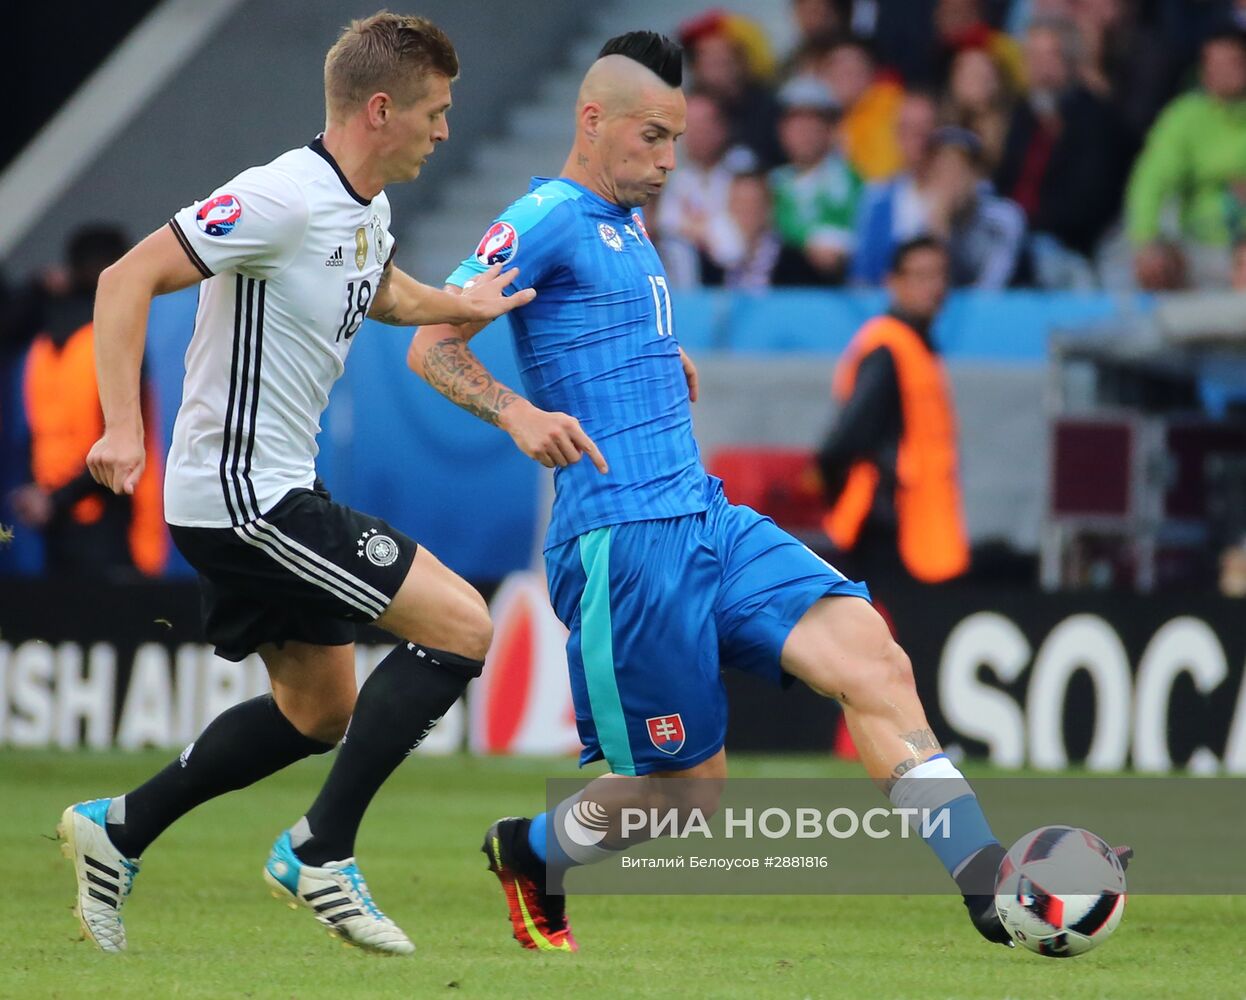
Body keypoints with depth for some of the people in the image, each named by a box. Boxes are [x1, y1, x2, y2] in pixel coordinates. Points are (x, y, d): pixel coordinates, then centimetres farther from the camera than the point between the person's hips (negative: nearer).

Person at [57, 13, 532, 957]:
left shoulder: (367, 212, 10)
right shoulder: (285, 198, -20)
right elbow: (129, 279, -22)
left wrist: (458, 304, 13)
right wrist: (123, 427, -30)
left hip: (275, 493, 10)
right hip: (244, 497, -10)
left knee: (320, 709, 18)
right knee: (459, 623, -12)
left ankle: (118, 830, 26)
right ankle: (321, 853, -6)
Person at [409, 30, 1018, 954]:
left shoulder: (627, 223, 20)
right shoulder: (549, 219, -7)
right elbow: (432, 347, -13)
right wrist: (517, 413, -29)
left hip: (708, 520, 8)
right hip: (622, 537, -8)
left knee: (871, 655, -12)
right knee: (689, 787, -2)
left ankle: (990, 887, -19)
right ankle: (527, 853, 26)